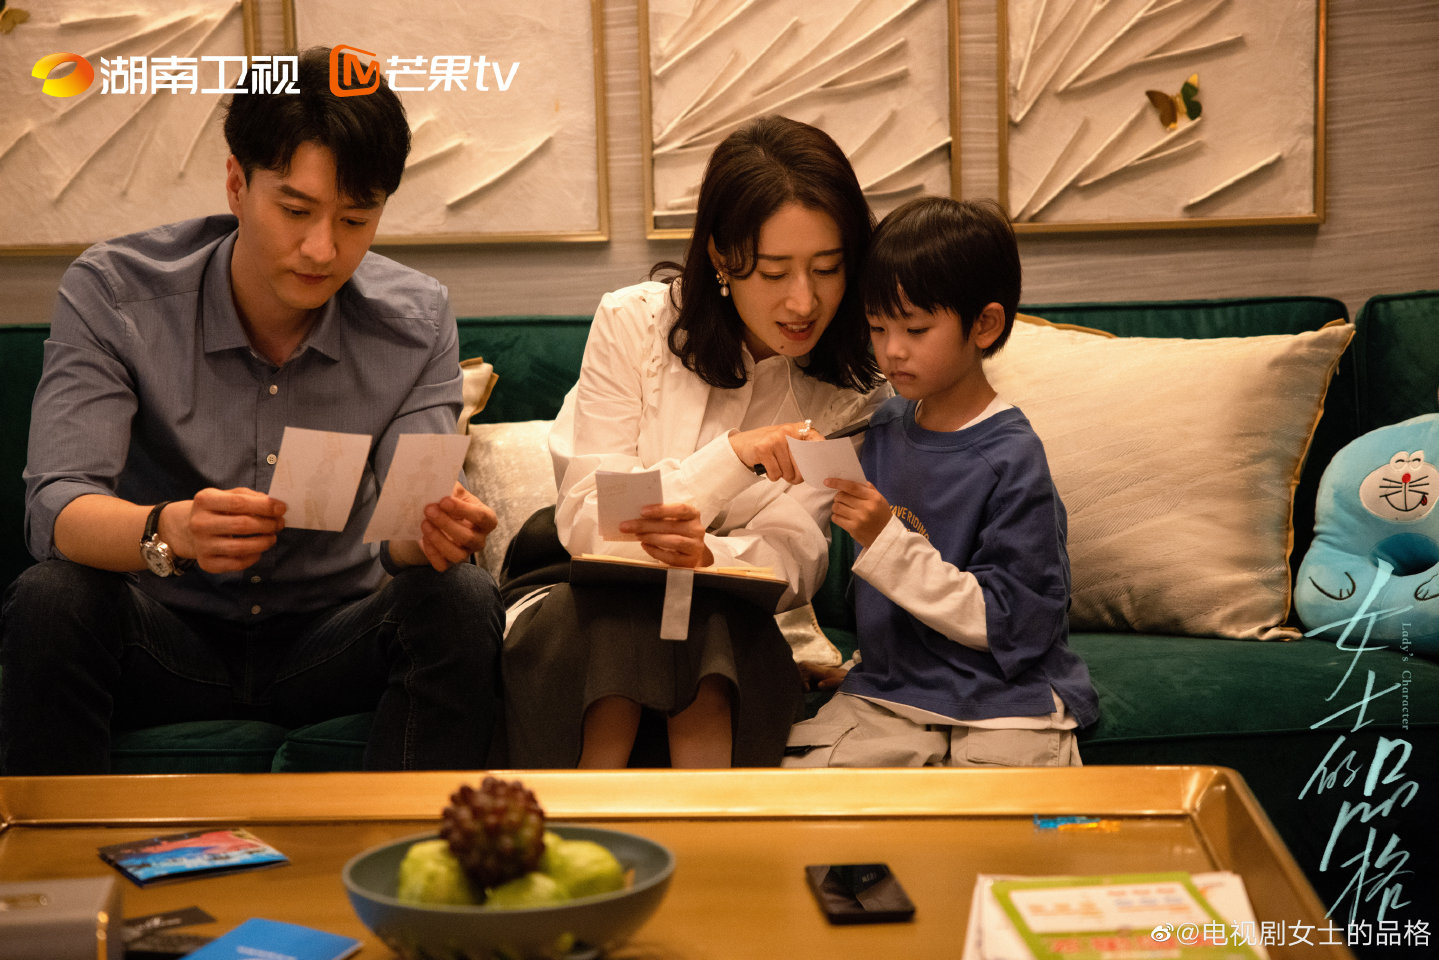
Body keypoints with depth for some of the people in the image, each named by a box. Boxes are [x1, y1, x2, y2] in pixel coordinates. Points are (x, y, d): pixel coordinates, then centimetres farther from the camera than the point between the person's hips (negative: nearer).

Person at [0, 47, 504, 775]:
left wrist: (433, 532, -38)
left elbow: (404, 531, -12)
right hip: (168, 637, -1)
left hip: (332, 641, 1)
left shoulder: (416, 319, -6)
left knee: (463, 601, -26)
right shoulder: (111, 292, -12)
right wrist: (169, 530, -45)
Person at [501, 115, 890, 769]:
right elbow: (584, 525, -16)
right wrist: (730, 456, -29)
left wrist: (709, 555, -38)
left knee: (708, 625, -32)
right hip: (576, 594, -1)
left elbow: (793, 556, -14)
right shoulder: (632, 322, -11)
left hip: (724, 622, 1)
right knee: (617, 626, -34)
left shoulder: (851, 392, -4)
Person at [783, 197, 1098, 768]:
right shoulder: (884, 430, 8)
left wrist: (888, 541, -21)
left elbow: (1008, 622, -17)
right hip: (888, 694, 5)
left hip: (1002, 710, -5)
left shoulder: (1012, 459, -13)